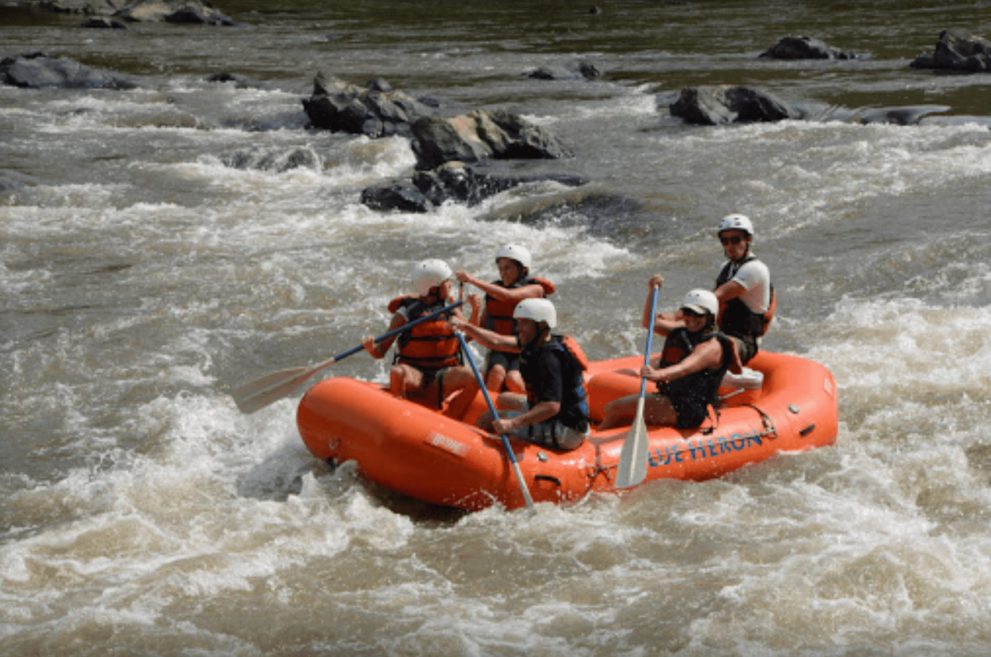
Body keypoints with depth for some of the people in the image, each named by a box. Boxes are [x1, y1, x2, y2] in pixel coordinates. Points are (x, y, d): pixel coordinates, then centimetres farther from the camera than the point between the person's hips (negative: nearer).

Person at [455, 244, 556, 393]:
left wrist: (473, 280, -30)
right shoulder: (494, 291, 11)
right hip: (500, 352, 4)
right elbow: (482, 326, 14)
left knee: (513, 379, -31)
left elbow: (508, 296, -26)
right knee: (497, 371, -30)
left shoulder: (535, 289, -6)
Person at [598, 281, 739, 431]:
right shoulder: (682, 331, 12)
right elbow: (650, 323, 21)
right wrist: (652, 292, 6)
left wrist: (658, 374, -53)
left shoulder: (712, 346, -15)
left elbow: (686, 368, -34)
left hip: (686, 411, -9)